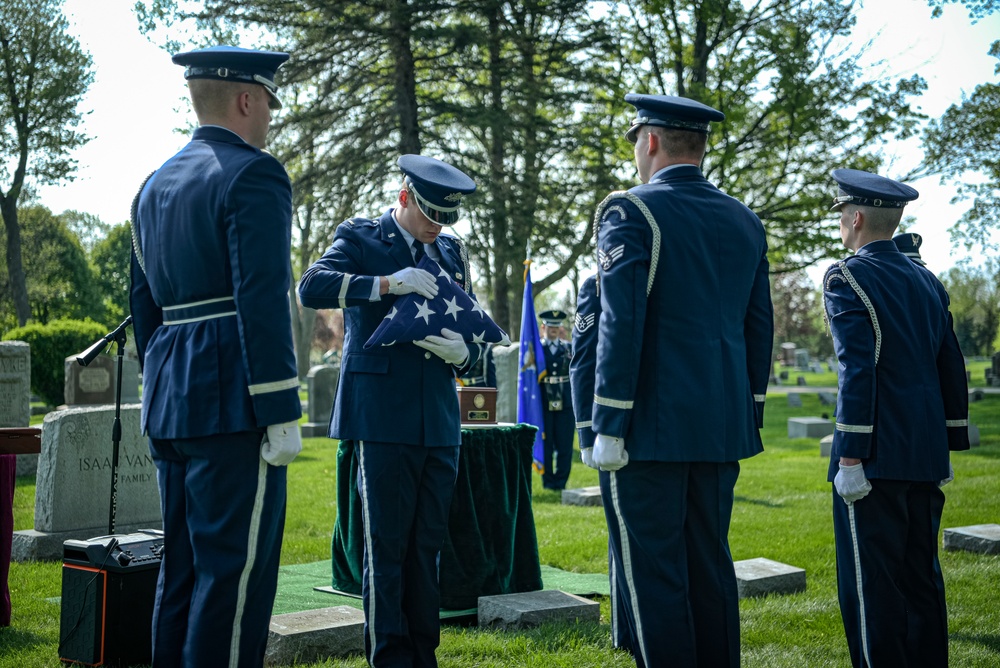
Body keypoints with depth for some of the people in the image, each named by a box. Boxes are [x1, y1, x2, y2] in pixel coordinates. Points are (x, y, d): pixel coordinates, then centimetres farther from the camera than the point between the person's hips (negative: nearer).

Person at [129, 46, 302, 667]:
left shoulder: (155, 185, 18)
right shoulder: (253, 174, -9)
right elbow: (262, 302, -18)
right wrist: (281, 414, -16)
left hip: (170, 404, 9)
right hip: (232, 404, -9)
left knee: (183, 567, 14)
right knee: (235, 569, -5)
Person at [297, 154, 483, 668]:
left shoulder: (452, 251, 17)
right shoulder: (359, 237, 3)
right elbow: (311, 287, -14)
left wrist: (462, 352, -4)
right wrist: (386, 283, -23)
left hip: (440, 420, 5)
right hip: (383, 418, -5)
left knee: (428, 545, 9)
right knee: (386, 547, -1)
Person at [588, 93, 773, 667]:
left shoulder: (631, 213, -8)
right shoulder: (745, 222, 12)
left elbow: (621, 327, -15)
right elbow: (759, 329, 14)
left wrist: (609, 425, -11)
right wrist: (751, 415, 20)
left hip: (652, 427, -7)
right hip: (724, 427, 7)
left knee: (651, 572, 0)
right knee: (710, 564, 14)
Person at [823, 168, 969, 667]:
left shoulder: (847, 279, -8)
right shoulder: (927, 281, 14)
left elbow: (857, 372, -17)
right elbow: (952, 370, 15)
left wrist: (850, 457, -16)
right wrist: (946, 447, 20)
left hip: (876, 459, -8)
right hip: (927, 459, 8)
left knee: (871, 586, -3)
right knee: (921, 579, 13)